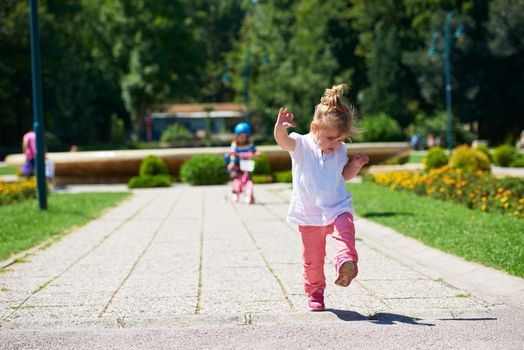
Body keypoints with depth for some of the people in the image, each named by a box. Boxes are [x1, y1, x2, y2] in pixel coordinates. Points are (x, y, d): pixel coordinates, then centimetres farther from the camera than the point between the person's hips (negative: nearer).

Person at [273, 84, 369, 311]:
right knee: (312, 260, 7)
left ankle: (346, 262, -47)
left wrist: (356, 165, 1)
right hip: (310, 215, -2)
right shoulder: (301, 145, -9)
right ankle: (314, 293, 23)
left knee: (345, 232, -31)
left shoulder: (340, 150, 5)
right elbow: (283, 141, -31)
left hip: (338, 209, 2)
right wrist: (280, 127, -53)